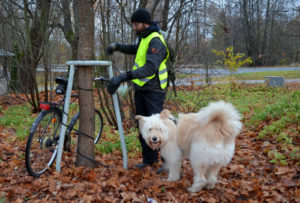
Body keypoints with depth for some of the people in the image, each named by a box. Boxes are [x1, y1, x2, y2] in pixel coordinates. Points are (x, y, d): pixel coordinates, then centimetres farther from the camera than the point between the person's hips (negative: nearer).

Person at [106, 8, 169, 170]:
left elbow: (151, 68, -31)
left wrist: (124, 76, -39)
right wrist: (117, 46, 16)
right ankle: (148, 158, 22)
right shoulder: (144, 37, 13)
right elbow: (135, 49, 35)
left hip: (153, 90, -9)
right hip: (141, 88, 9)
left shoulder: (155, 41, -18)